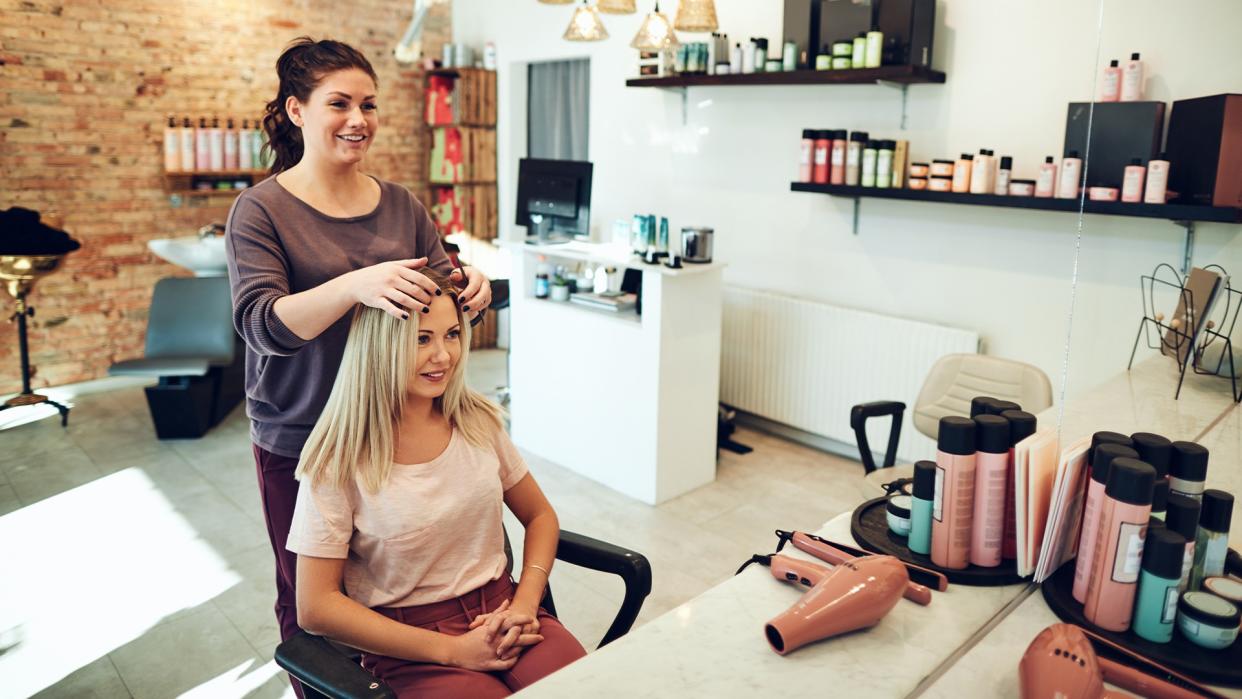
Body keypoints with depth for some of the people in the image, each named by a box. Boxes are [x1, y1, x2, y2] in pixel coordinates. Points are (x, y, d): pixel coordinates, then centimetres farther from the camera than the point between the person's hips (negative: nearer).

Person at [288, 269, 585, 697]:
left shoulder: (479, 422, 2)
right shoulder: (339, 461, -9)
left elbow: (540, 517, 13)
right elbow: (315, 607, -10)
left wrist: (525, 606, -5)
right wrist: (452, 649, -14)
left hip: (500, 612, 4)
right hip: (409, 650, -3)